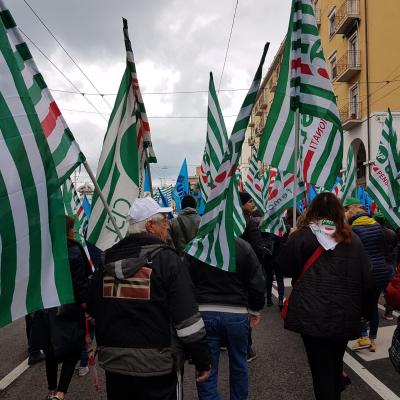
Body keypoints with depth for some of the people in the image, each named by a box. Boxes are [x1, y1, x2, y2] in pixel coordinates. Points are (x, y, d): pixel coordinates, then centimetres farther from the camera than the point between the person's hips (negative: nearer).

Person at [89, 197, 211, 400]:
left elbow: (95, 311, 13)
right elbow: (187, 318, -15)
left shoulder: (106, 261, 2)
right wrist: (203, 361, -5)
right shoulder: (167, 260, -14)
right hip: (157, 367, -5)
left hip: (114, 364, 5)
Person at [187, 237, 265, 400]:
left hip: (204, 313, 0)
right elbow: (258, 282, -4)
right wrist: (255, 309, 11)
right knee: (239, 364, 22)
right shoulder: (243, 246, -8)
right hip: (236, 313, 1)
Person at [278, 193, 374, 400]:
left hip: (312, 315, -4)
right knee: (335, 365, 23)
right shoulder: (353, 239, 2)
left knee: (321, 368, 7)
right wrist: (365, 310, 16)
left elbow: (284, 268, 0)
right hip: (345, 316, 4)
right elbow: (366, 280, 4)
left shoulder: (302, 236, -8)